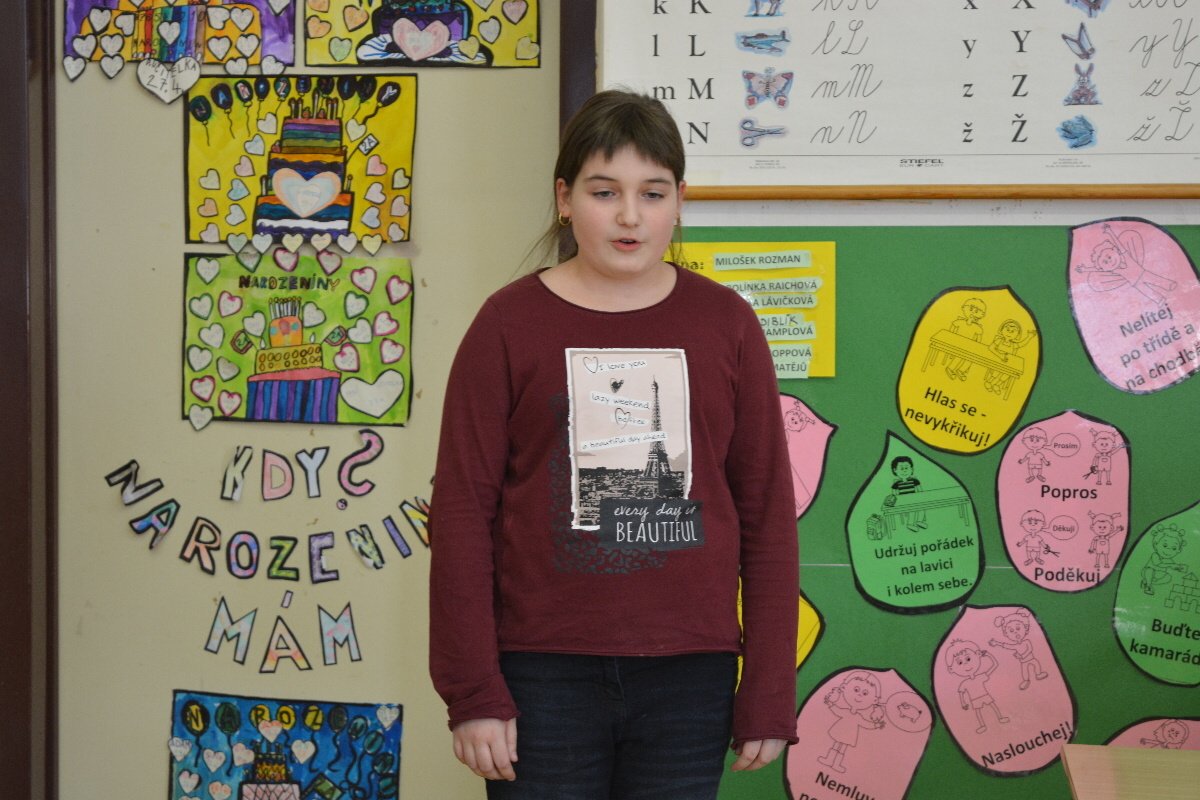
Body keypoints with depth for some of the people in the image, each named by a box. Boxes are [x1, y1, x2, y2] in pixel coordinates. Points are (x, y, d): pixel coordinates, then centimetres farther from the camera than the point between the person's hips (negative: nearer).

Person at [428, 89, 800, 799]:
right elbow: (463, 512, -1)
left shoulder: (724, 323, 4)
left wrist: (769, 697, 2)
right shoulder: (509, 325, 0)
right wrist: (472, 692, -5)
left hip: (689, 678, 2)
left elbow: (769, 513, 5)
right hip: (544, 679, -1)